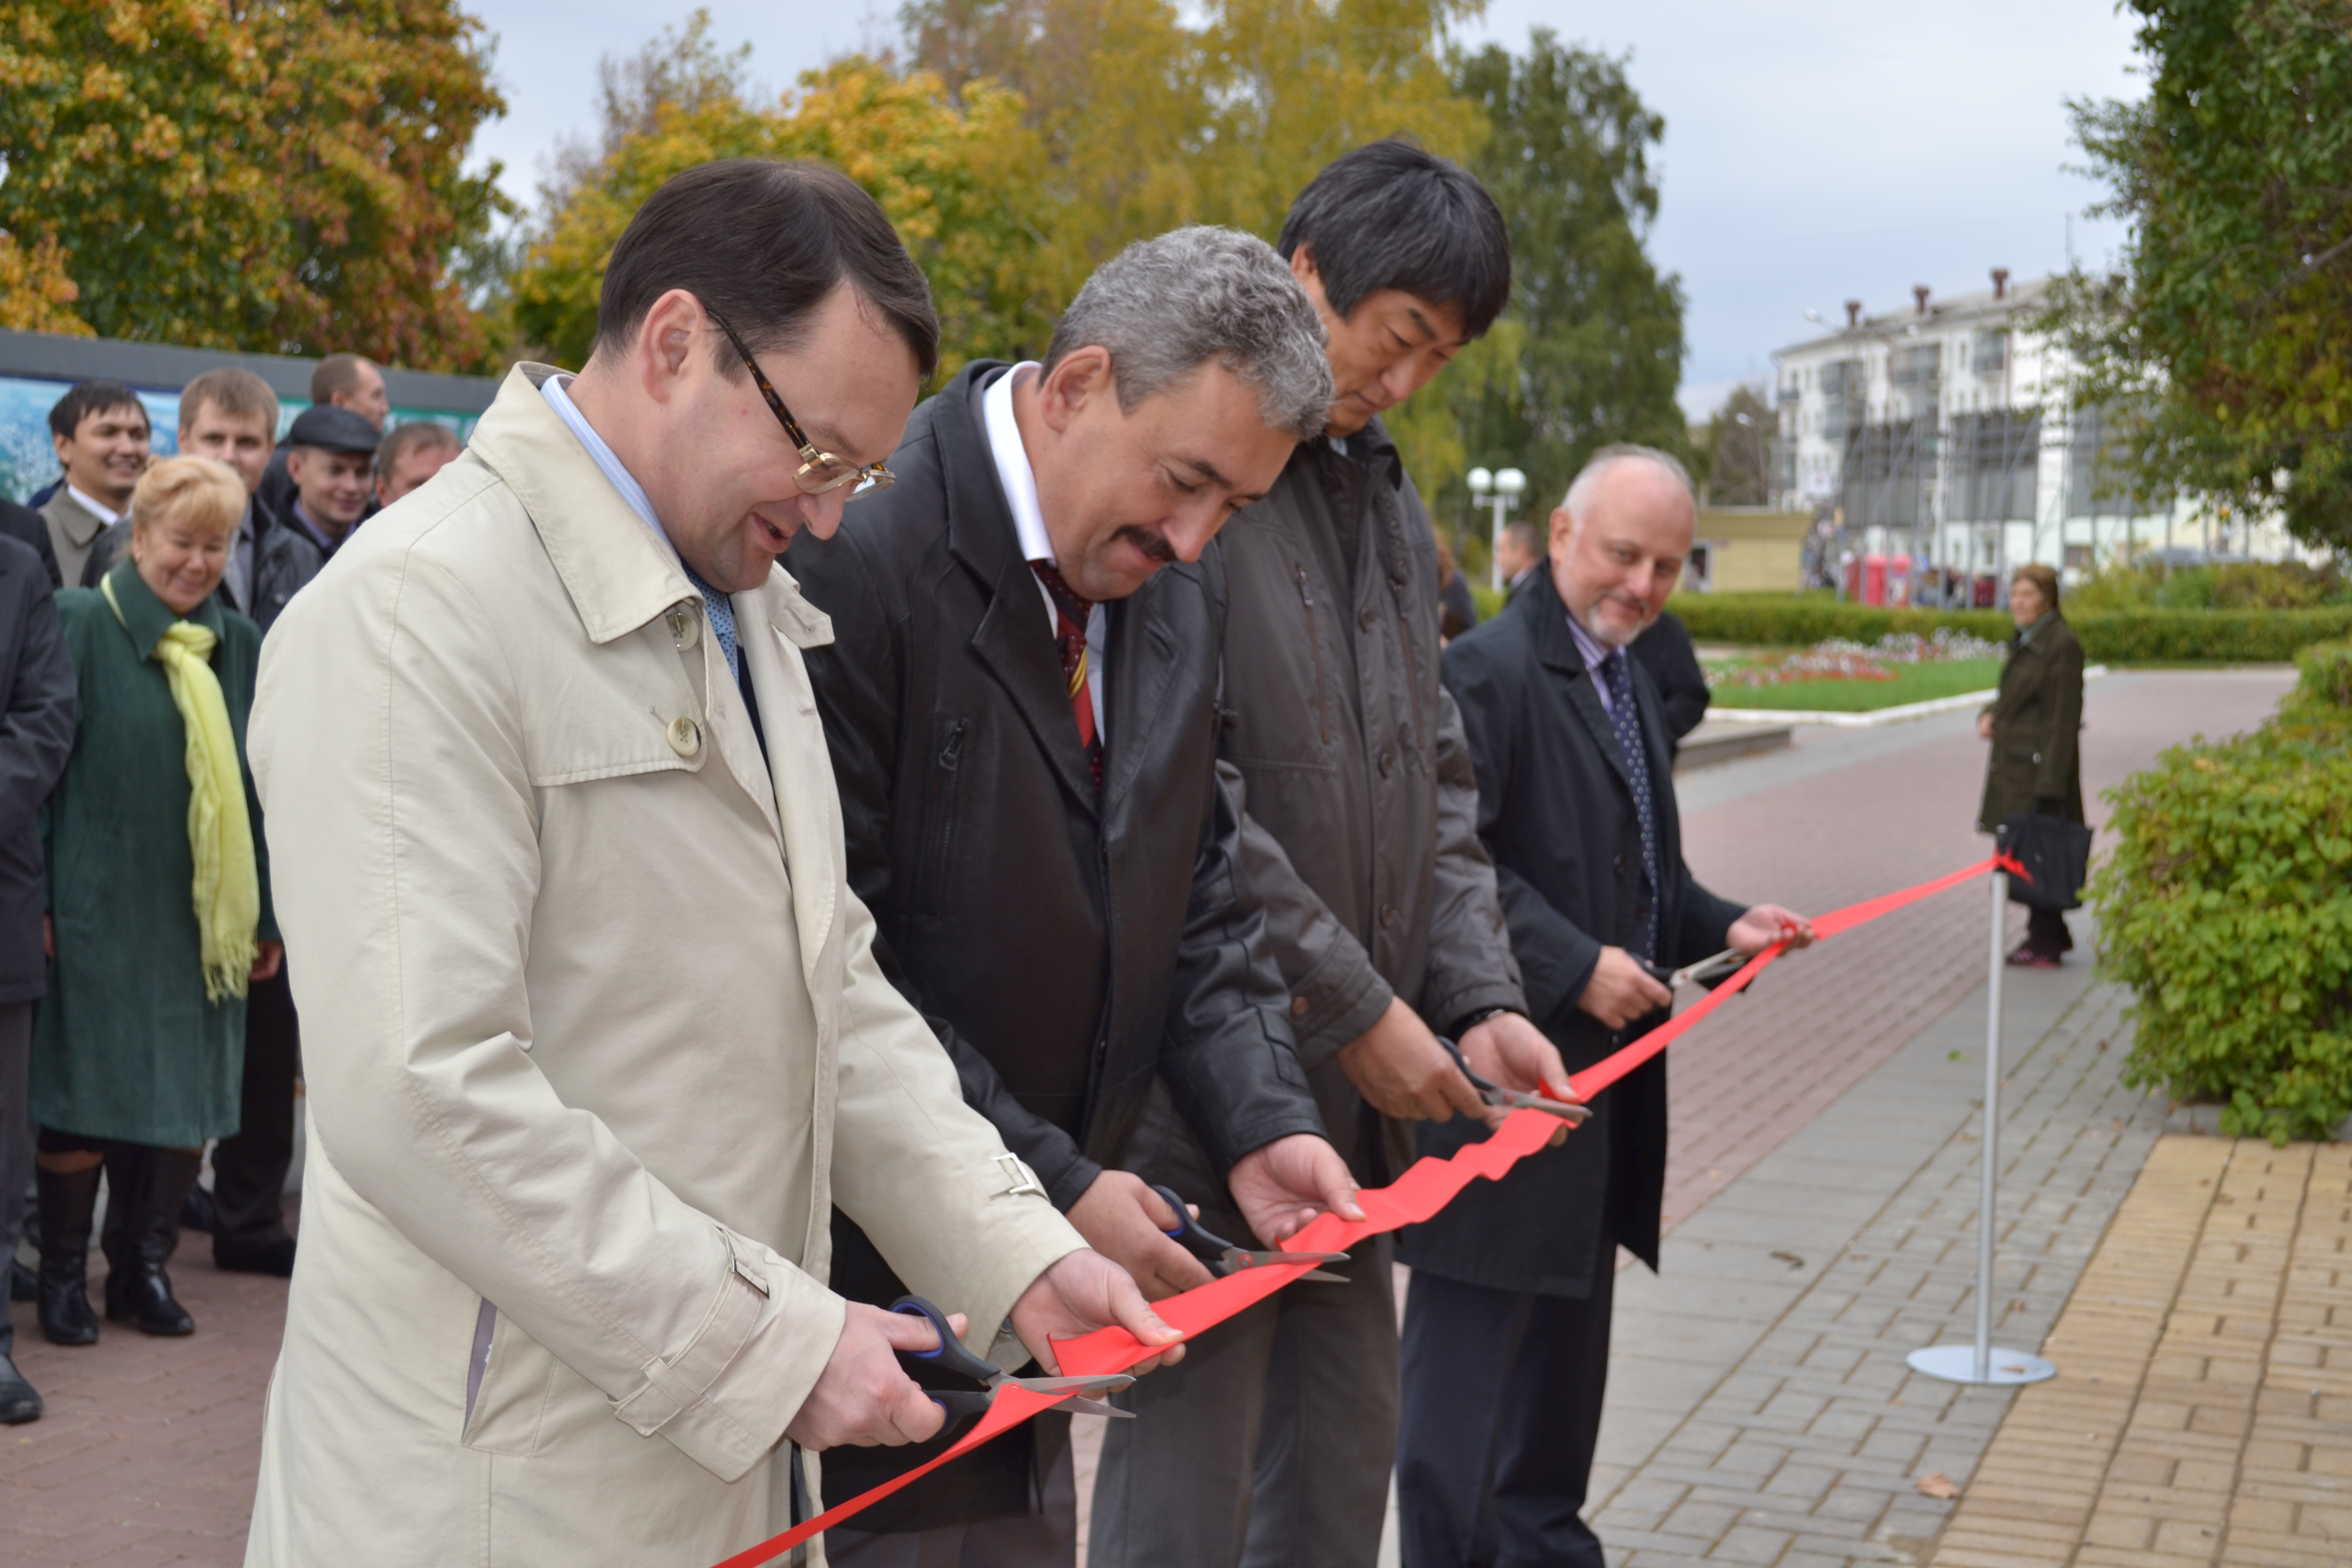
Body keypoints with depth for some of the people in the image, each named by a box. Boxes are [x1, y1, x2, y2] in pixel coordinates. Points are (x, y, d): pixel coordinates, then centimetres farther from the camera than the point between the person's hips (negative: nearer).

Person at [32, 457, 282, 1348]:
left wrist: (269, 917, 9)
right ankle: (62, 1277, 17)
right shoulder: (77, 625, -3)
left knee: (188, 1105, 7)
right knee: (80, 1101, 2)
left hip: (201, 922, 4)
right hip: (94, 914, -4)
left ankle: (145, 1266, 22)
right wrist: (37, 900, -12)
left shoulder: (240, 646, 10)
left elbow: (261, 789, 12)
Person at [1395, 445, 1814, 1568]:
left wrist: (1723, 928, 8)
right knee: (1473, 1351, -2)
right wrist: (1574, 966, -24)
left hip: (1598, 1070, 10)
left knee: (1568, 1333, 21)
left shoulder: (1630, 684, 17)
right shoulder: (1491, 672, -15)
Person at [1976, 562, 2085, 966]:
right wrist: (1990, 716, 4)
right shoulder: (2023, 640, 13)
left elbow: (2064, 719, -17)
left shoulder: (2062, 645, -15)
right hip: (2014, 762, 9)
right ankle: (2052, 934, 27)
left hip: (2041, 765, -9)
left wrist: (2050, 780, -20)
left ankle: (2045, 944, 6)